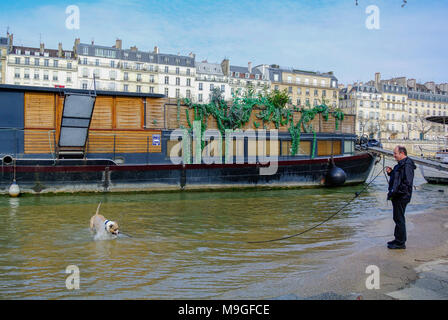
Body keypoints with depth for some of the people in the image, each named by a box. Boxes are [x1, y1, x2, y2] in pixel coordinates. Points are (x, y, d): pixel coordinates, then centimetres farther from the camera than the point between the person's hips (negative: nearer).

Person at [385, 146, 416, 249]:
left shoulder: (407, 165, -18)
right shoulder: (401, 164, 15)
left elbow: (407, 183, -25)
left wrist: (394, 193, -23)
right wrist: (391, 172, 6)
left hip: (401, 197, -10)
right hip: (397, 196, 10)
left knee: (399, 219, -3)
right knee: (398, 218, 17)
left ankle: (400, 243, 6)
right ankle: (398, 239, 28)